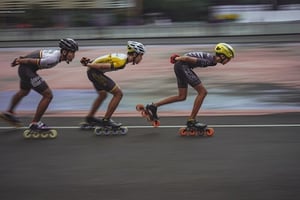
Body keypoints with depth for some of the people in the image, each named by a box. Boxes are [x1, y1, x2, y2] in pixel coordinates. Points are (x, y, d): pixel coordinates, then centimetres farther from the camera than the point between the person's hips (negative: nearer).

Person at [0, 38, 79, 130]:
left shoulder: (57, 53, -1)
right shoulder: (53, 59, -29)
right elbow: (33, 61, -22)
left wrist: (21, 60, 10)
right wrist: (20, 61, -7)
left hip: (24, 69, 10)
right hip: (27, 70, -10)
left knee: (24, 92, 33)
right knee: (48, 95, -9)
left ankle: (9, 112, 57)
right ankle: (34, 123, 2)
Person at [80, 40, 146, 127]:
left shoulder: (122, 56, 10)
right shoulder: (122, 62, -21)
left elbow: (104, 60, 10)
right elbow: (103, 66, -22)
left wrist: (89, 62, 10)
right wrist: (88, 64, -16)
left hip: (93, 72, 10)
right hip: (95, 72, -10)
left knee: (102, 95, 27)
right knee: (118, 93, -7)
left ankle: (90, 118, 43)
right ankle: (106, 120, 1)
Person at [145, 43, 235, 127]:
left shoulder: (212, 58, 6)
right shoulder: (208, 61, -23)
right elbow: (187, 58, -21)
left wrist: (178, 59, 16)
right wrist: (177, 59, -4)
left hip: (180, 66, 10)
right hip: (182, 66, -10)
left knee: (182, 97, 15)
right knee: (202, 92, -8)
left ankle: (153, 106, 17)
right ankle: (191, 120, -3)